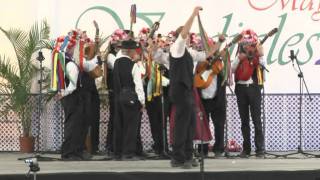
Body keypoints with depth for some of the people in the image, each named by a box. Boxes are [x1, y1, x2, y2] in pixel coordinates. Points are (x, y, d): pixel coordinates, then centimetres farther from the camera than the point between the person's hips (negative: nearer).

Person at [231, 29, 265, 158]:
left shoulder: (257, 55, 1)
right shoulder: (239, 56, 11)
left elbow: (263, 66, -15)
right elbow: (231, 69, 1)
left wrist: (261, 55, -28)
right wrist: (239, 58, -11)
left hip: (253, 88, -4)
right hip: (241, 88, 4)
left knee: (256, 119, -6)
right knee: (244, 120, 6)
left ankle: (260, 149, -6)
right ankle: (246, 148, 10)